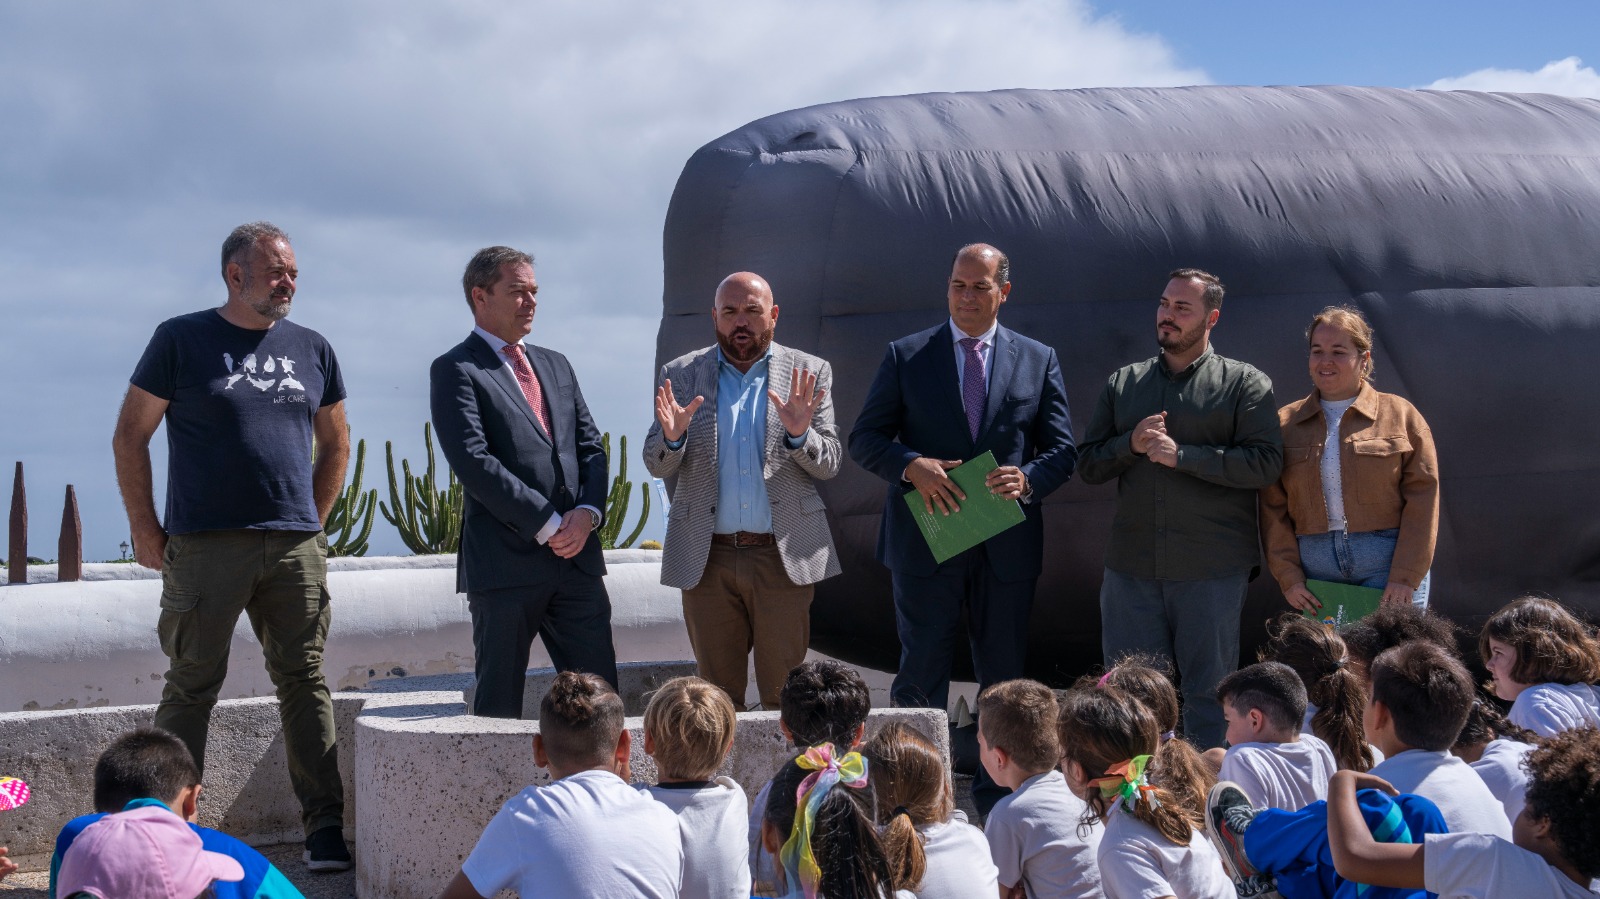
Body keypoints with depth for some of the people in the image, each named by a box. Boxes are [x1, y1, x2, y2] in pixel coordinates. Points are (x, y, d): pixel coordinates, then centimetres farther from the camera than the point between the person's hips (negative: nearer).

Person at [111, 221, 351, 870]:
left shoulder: (311, 349, 13)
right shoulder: (182, 340, 2)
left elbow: (335, 445, 23)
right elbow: (130, 437, 4)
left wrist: (312, 522, 14)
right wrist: (146, 532, -1)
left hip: (295, 548, 3)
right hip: (204, 546, -3)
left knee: (305, 682, 3)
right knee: (191, 687, 0)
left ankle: (325, 827, 6)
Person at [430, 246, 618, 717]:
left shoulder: (555, 365, 20)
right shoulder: (456, 370, -2)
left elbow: (590, 447, 16)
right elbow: (474, 463, -13)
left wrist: (587, 512, -5)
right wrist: (547, 525, -15)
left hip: (577, 554, 6)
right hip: (506, 562, -6)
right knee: (499, 703, 1)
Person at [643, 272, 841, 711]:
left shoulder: (809, 373, 6)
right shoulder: (681, 374, 8)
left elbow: (829, 464, 1)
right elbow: (656, 465, 4)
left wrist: (799, 434, -20)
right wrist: (671, 436, -19)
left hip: (784, 556, -1)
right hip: (707, 559, 1)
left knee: (785, 698, 1)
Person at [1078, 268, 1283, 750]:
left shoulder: (1245, 384, 3)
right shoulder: (1123, 383, 15)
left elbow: (1265, 463, -9)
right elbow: (1088, 465, 13)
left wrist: (1182, 454, -15)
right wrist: (1131, 444, -7)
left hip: (1211, 569, -3)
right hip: (1132, 566, 3)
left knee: (1209, 692, 2)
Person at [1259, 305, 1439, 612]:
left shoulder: (1400, 415, 6)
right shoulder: (1285, 423, 12)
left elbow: (1422, 499, -1)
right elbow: (1272, 508, 8)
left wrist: (1405, 577, -8)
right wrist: (1288, 576, -2)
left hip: (1386, 563, -2)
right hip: (1315, 568, 2)